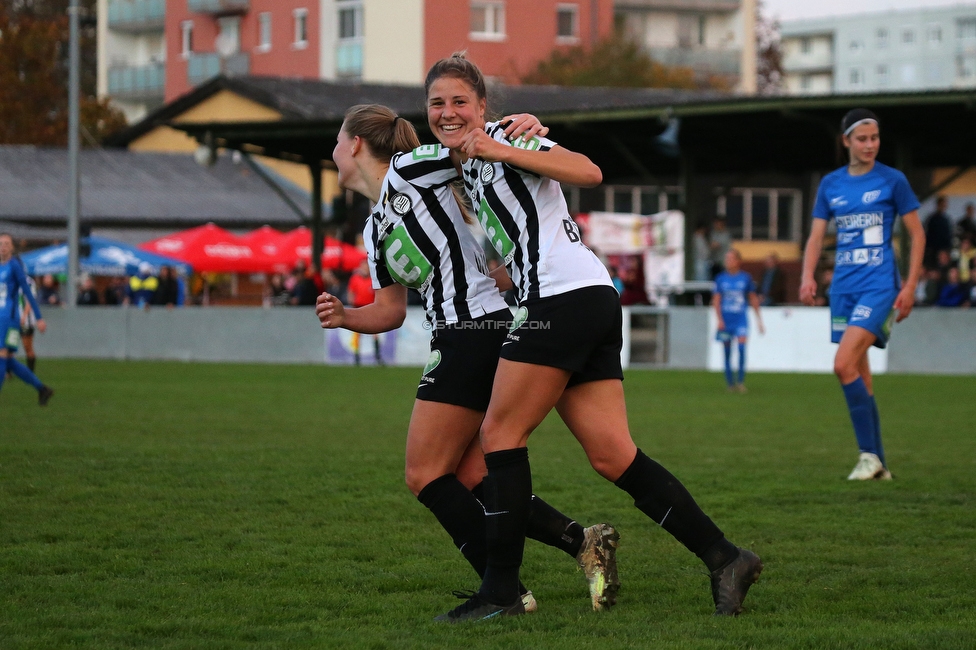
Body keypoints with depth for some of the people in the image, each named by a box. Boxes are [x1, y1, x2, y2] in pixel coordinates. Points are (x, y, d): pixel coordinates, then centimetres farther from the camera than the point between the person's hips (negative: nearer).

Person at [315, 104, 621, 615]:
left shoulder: (412, 168, -2)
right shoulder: (375, 230, 23)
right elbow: (391, 309, 23)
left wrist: (519, 123, -21)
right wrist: (344, 317, 5)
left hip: (473, 331, -9)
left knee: (427, 476, -7)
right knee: (470, 481, 4)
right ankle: (582, 542, -4)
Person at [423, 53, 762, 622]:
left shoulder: (503, 136, -2)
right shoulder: (461, 165, 24)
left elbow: (588, 173, -17)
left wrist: (500, 150, -20)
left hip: (565, 296, -9)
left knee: (501, 433, -5)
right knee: (612, 456, 2)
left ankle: (502, 591, -1)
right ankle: (724, 558, -1)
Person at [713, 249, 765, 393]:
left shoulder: (746, 278, 3)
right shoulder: (721, 278, 4)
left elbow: (753, 299, 10)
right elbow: (716, 300, 4)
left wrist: (759, 320, 12)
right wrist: (719, 319, -8)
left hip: (741, 319, -1)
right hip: (726, 320, 1)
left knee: (742, 346, -18)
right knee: (727, 352, 3)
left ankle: (741, 380, -11)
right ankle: (730, 383, 13)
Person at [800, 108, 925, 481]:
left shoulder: (892, 181, -1)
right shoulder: (830, 184, 10)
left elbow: (917, 234, 2)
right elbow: (816, 236, 11)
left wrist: (910, 286, -6)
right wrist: (808, 277, -7)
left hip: (879, 285, -5)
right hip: (844, 287, 5)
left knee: (844, 365, -20)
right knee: (859, 377, 6)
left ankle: (869, 454, -12)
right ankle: (877, 463, 14)